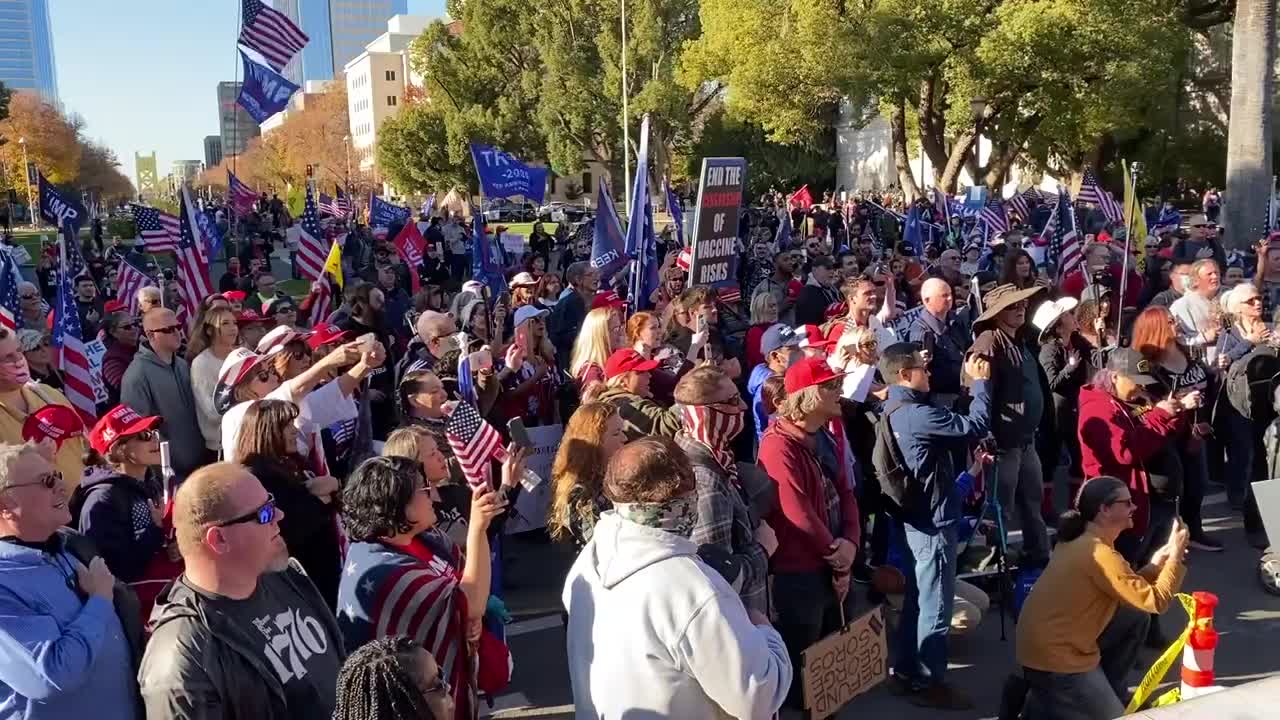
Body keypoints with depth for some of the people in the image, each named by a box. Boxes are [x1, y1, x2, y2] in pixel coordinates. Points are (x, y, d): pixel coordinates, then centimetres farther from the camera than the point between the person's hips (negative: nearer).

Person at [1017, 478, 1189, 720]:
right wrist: (1176, 556, -11)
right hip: (1052, 656, -9)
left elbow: (1129, 588, 14)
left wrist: (1155, 564, 2)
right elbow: (1156, 601, -20)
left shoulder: (1083, 540, 7)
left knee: (1135, 618, 14)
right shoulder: (1099, 553, -22)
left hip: (1060, 640, 9)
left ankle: (1107, 692, 23)